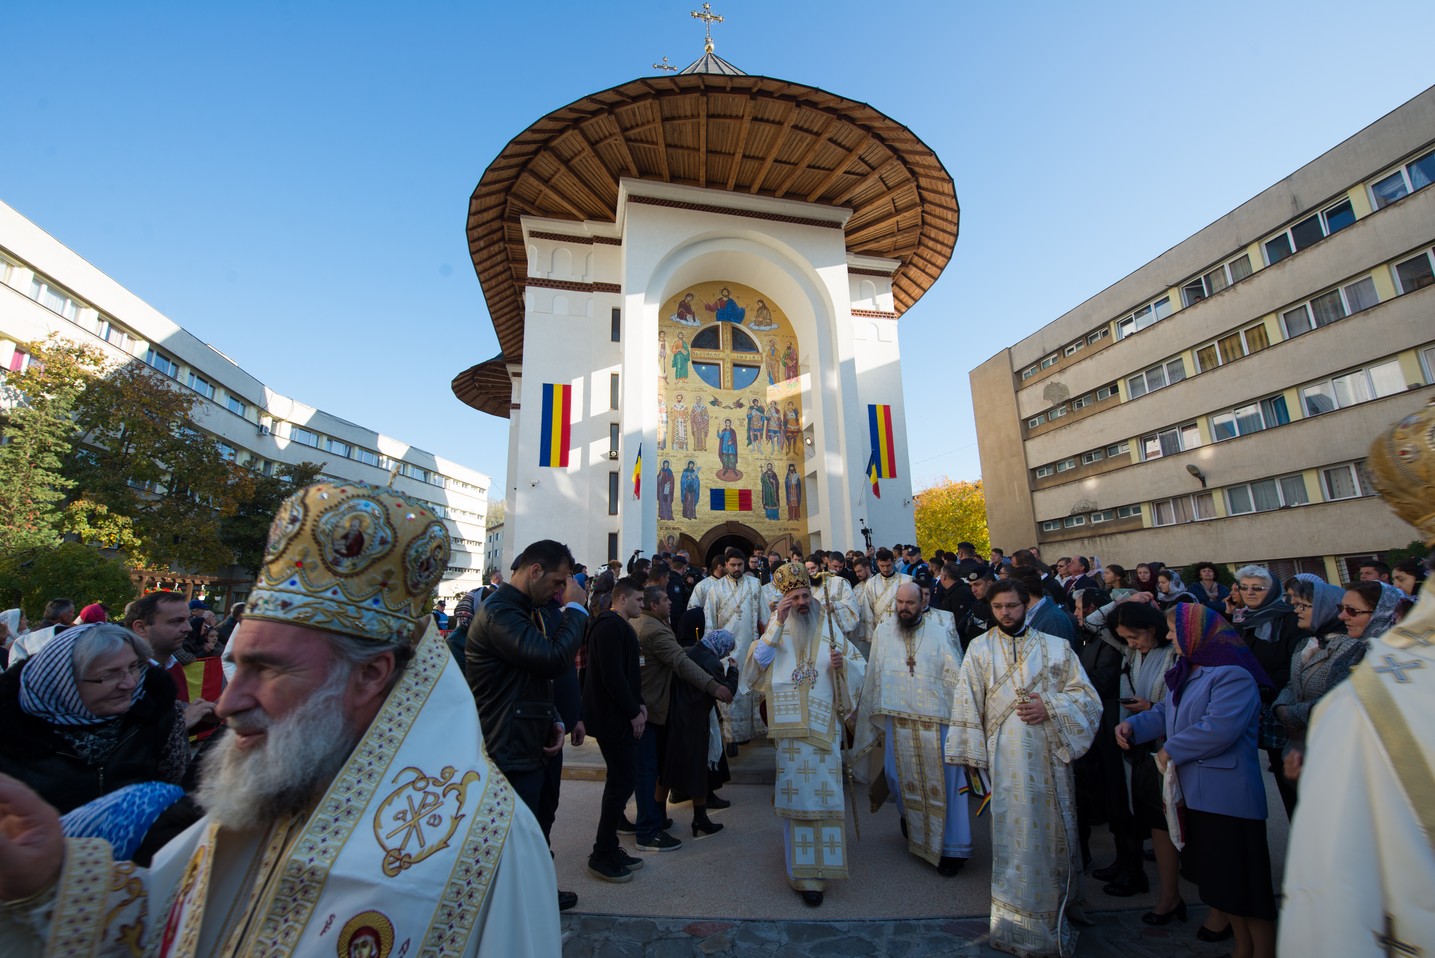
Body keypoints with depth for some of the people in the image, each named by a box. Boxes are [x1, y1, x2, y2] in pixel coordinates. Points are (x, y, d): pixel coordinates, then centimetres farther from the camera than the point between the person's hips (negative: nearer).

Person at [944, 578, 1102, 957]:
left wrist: (1049, 707, -13)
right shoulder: (979, 648, 2)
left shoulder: (1057, 647, 5)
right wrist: (971, 755, -3)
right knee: (1014, 833, 3)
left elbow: (1086, 695, 4)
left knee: (1054, 830, 12)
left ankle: (1058, 905, 35)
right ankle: (1020, 921, 19)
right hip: (1005, 758, -1)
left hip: (1050, 753, 2)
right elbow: (967, 704, 0)